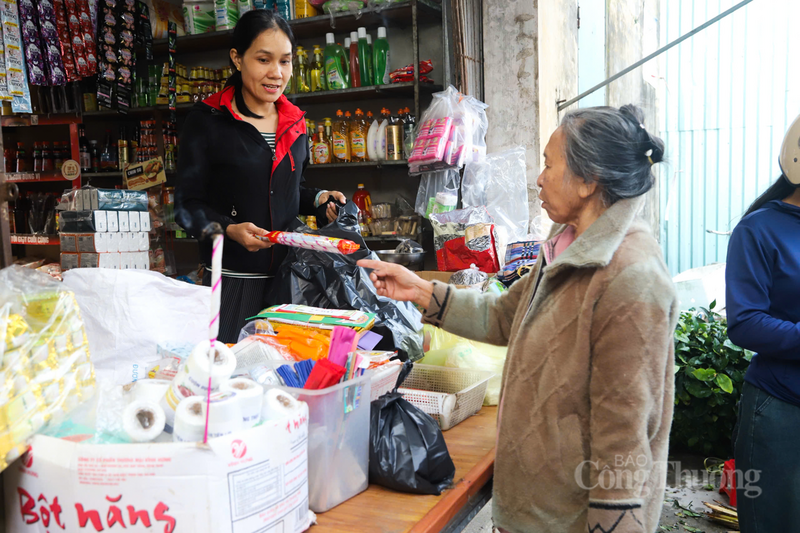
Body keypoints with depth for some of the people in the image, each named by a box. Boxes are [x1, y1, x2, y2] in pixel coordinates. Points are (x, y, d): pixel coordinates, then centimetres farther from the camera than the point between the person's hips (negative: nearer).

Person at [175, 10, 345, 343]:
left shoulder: (295, 123, 11)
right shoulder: (207, 120, -4)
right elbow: (187, 206, -5)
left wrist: (319, 199, 4)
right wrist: (229, 229, -23)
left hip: (289, 276, 5)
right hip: (233, 279, -4)